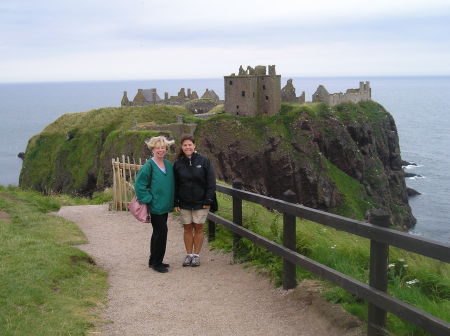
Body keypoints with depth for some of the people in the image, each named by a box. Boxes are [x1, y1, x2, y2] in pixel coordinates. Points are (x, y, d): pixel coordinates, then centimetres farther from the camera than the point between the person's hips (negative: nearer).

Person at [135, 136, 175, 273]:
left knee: (158, 233, 15)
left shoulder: (168, 164, 8)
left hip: (165, 205, 7)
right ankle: (156, 262, 5)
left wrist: (172, 201, 11)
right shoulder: (149, 165, -13)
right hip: (155, 206, -7)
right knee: (161, 232, -7)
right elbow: (139, 184, -14)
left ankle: (153, 261, 27)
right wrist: (148, 200, -17)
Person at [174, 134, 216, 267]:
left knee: (198, 228, 4)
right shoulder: (178, 164, 2)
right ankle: (189, 255, 19)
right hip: (184, 203, 2)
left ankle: (196, 255, 15)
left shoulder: (204, 161, -5)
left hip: (200, 203, -2)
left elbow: (211, 182, -5)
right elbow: (175, 185, 5)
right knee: (187, 229, 8)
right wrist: (175, 203, 1)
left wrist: (208, 201, -9)